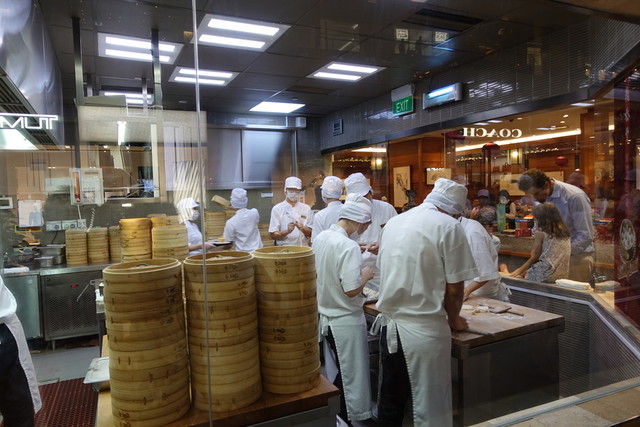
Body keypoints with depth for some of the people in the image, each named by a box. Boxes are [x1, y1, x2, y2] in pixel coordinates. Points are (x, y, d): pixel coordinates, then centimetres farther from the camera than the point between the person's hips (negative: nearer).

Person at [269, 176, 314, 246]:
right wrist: (287, 231, -16)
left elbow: (311, 234, 9)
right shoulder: (277, 209, 4)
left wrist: (302, 228, -10)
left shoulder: (306, 208, 11)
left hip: (303, 247, 2)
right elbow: (273, 235, 0)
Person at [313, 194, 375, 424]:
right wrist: (365, 275, -9)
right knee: (350, 374, 10)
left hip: (325, 316, 8)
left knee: (336, 373, 22)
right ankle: (346, 417, 24)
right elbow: (351, 290, -27)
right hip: (345, 321, -8)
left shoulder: (321, 237, 1)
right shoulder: (349, 246, -25)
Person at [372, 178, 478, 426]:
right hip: (424, 329, -6)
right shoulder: (449, 227, -9)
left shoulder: (394, 222, 10)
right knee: (430, 405, 10)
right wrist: (454, 321, 10)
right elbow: (454, 289, -8)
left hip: (388, 323, 6)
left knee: (391, 400, 19)